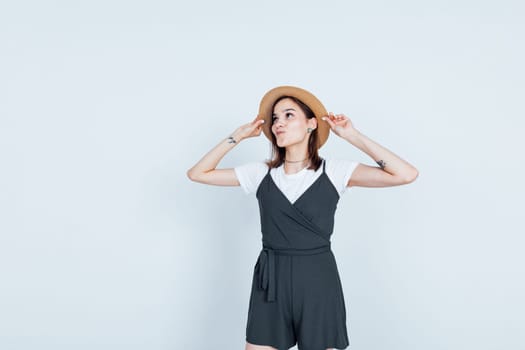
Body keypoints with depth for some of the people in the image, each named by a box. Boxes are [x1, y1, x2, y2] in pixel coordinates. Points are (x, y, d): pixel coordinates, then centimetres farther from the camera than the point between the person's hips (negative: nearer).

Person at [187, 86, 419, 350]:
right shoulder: (261, 173, 4)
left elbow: (407, 174, -11)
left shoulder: (334, 171, -3)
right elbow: (197, 173, 7)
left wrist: (353, 136, -8)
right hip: (271, 282, 2)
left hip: (318, 281, -2)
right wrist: (239, 136, 3)